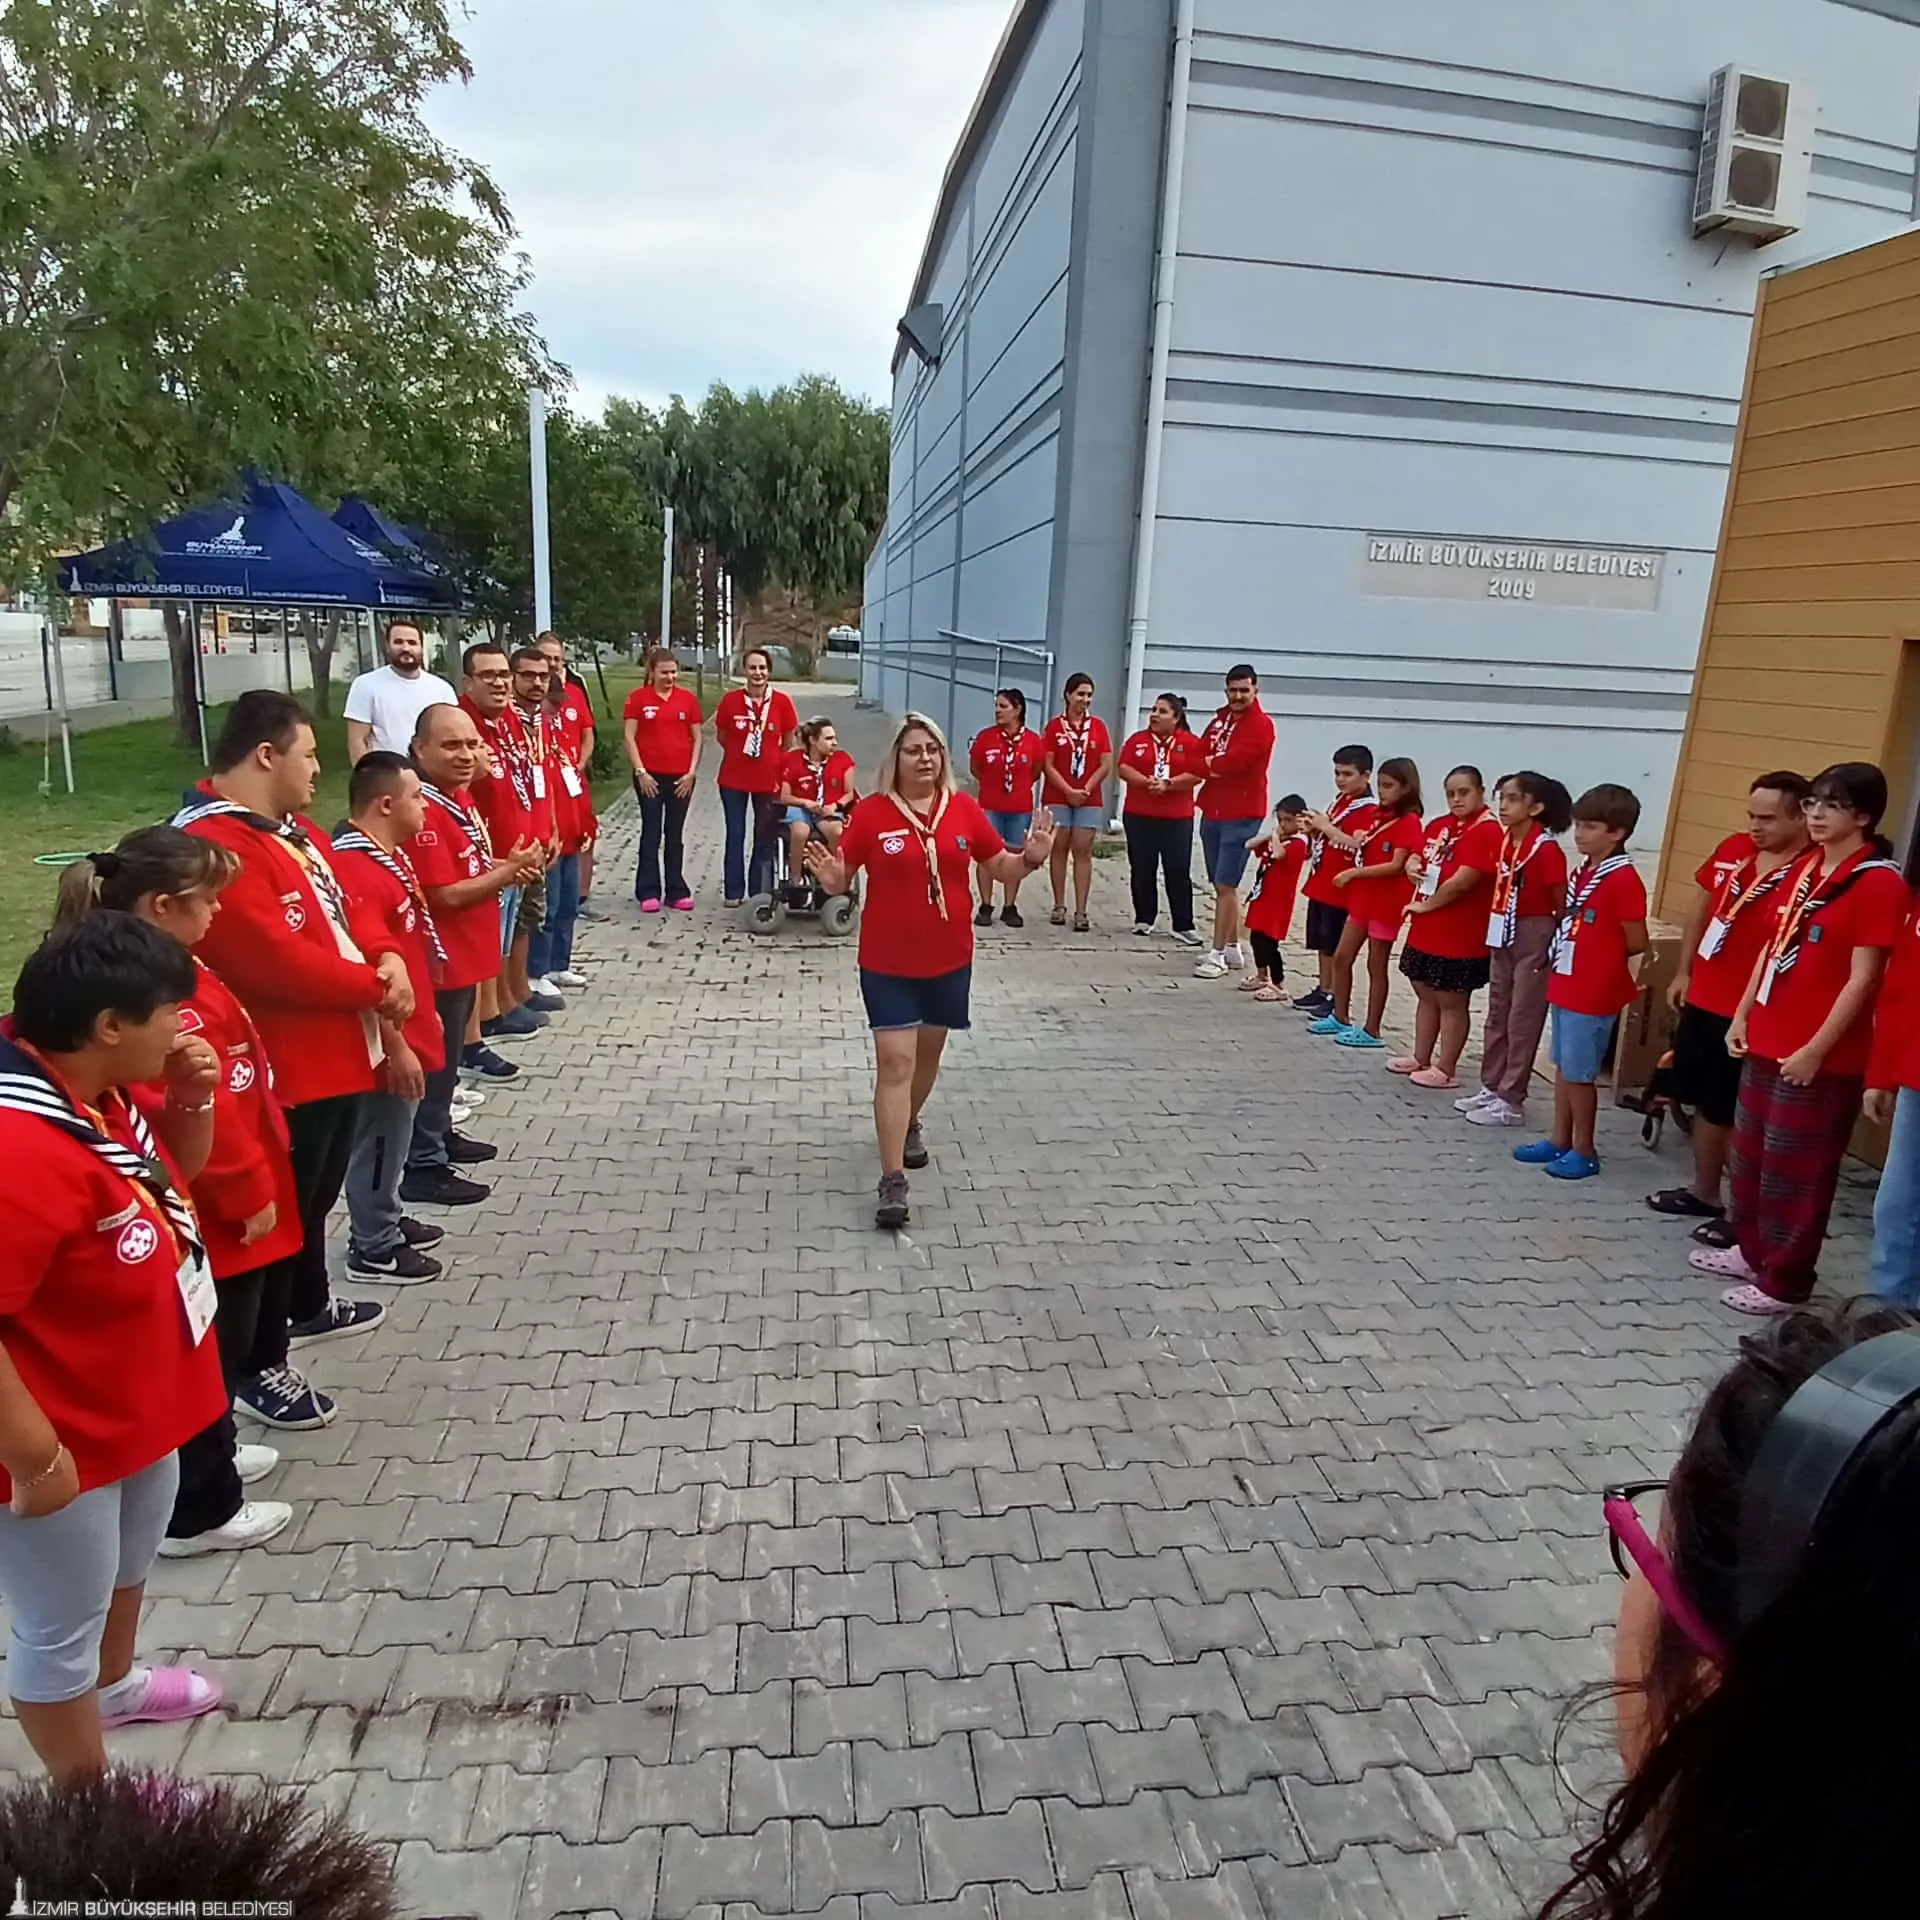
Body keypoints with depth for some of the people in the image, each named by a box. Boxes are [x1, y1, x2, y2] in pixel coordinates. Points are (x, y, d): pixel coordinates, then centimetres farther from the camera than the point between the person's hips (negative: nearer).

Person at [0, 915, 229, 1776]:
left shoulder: (95, 1093, -4)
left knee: (128, 1566, 32)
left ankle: (114, 1685, 59)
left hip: (135, 1414, 10)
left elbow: (172, 1173, 13)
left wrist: (192, 1100, -8)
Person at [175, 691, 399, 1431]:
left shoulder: (290, 828, 11)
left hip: (336, 1057, 10)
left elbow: (344, 903, 14)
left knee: (316, 1197, 27)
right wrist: (374, 987, -18)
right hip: (285, 1071, -10)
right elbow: (278, 961, -30)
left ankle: (309, 1306, 49)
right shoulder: (212, 845, -23)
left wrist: (385, 957, -7)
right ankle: (259, 1367, 22)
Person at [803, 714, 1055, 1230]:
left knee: (929, 1052, 20)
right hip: (887, 962, -3)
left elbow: (999, 866, 6)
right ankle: (892, 1182, -3)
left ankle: (911, 1124, 49)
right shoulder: (871, 811, -9)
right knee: (895, 1061, -7)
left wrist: (1031, 858, -14)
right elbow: (844, 877, -4)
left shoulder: (964, 808, -2)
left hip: (949, 958, 3)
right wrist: (833, 880, -27)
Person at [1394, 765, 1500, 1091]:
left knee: (1452, 1003, 3)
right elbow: (1418, 858, 22)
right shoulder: (1438, 825, 9)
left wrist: (1425, 905, -12)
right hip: (1425, 929, 9)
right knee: (1426, 996, 18)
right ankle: (1421, 1058, 31)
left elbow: (1461, 881, -23)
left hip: (1460, 936, -8)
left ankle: (1445, 1069, 13)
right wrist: (1413, 866, -3)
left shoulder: (1486, 831, -16)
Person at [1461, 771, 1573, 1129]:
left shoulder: (1546, 849, -17)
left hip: (1533, 938, -8)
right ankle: (1491, 1087, 27)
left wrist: (1556, 939, -11)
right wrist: (1496, 925, 5)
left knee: (1523, 1020, 1)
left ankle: (1511, 1101, 8)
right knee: (1498, 1015, 15)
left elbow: (1562, 903, -15)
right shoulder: (1505, 841, 5)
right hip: (1502, 935, 8)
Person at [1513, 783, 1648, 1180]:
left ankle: (1584, 1151, 14)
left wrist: (1600, 959, -1)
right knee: (1563, 1067, 16)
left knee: (1580, 1073, 1)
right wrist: (1577, 953, 3)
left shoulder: (1624, 881, -18)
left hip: (1594, 994, -9)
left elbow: (1636, 943, -15)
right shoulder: (1583, 872, 9)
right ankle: (1559, 1141, 28)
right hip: (1565, 985, 9)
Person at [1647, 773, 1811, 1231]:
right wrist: (1683, 972, 16)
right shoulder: (1733, 849, 3)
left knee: (1737, 1117, 2)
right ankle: (1704, 1192, 35)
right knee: (1705, 1105, 19)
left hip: (1748, 1015, -7)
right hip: (1702, 999, 7)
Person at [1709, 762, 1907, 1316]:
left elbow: (1862, 979, -17)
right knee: (1748, 1157, 19)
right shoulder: (1804, 867, 9)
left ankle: (1784, 1281, 17)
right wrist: (1743, 1015, 11)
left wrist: (1815, 1051, -18)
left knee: (1794, 1171, 3)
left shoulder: (1878, 882, -14)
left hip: (1821, 1057, -8)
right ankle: (1751, 1251, 36)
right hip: (1767, 1041, 8)